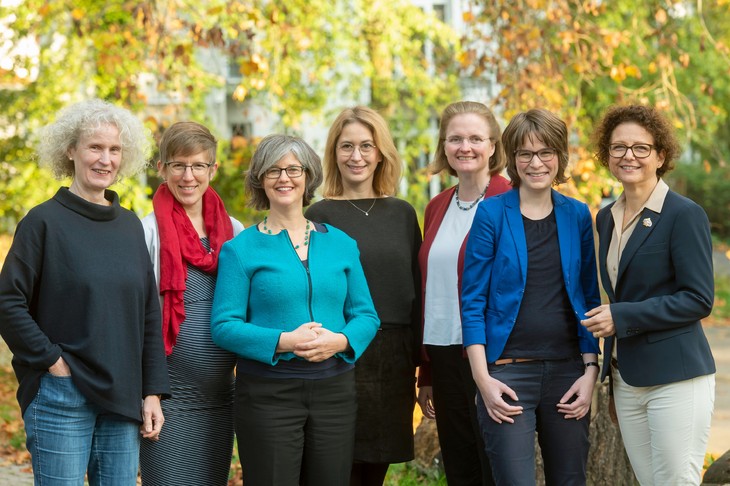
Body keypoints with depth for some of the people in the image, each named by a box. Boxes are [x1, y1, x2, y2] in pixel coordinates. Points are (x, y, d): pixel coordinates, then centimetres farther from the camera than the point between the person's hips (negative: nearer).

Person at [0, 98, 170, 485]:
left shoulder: (130, 225, 11)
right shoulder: (44, 221, -4)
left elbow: (149, 313, 12)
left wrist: (152, 393, 7)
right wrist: (52, 360, -12)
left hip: (122, 398, 5)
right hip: (62, 395, -5)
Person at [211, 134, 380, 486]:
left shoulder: (341, 244, 10)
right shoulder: (241, 249, 0)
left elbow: (366, 315, 8)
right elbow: (224, 325, -7)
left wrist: (340, 341, -13)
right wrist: (284, 341, -20)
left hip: (334, 390, 3)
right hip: (268, 391, -3)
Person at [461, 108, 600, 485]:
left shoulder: (577, 216, 8)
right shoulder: (491, 214, -2)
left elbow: (589, 299, 11)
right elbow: (473, 302, -3)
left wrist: (590, 370, 2)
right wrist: (482, 378, -9)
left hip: (567, 371, 3)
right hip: (508, 372, -3)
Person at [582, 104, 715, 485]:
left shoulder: (685, 215, -9)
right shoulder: (606, 218, 13)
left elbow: (699, 299, -14)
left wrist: (621, 317, -17)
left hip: (674, 378, -7)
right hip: (625, 379, 7)